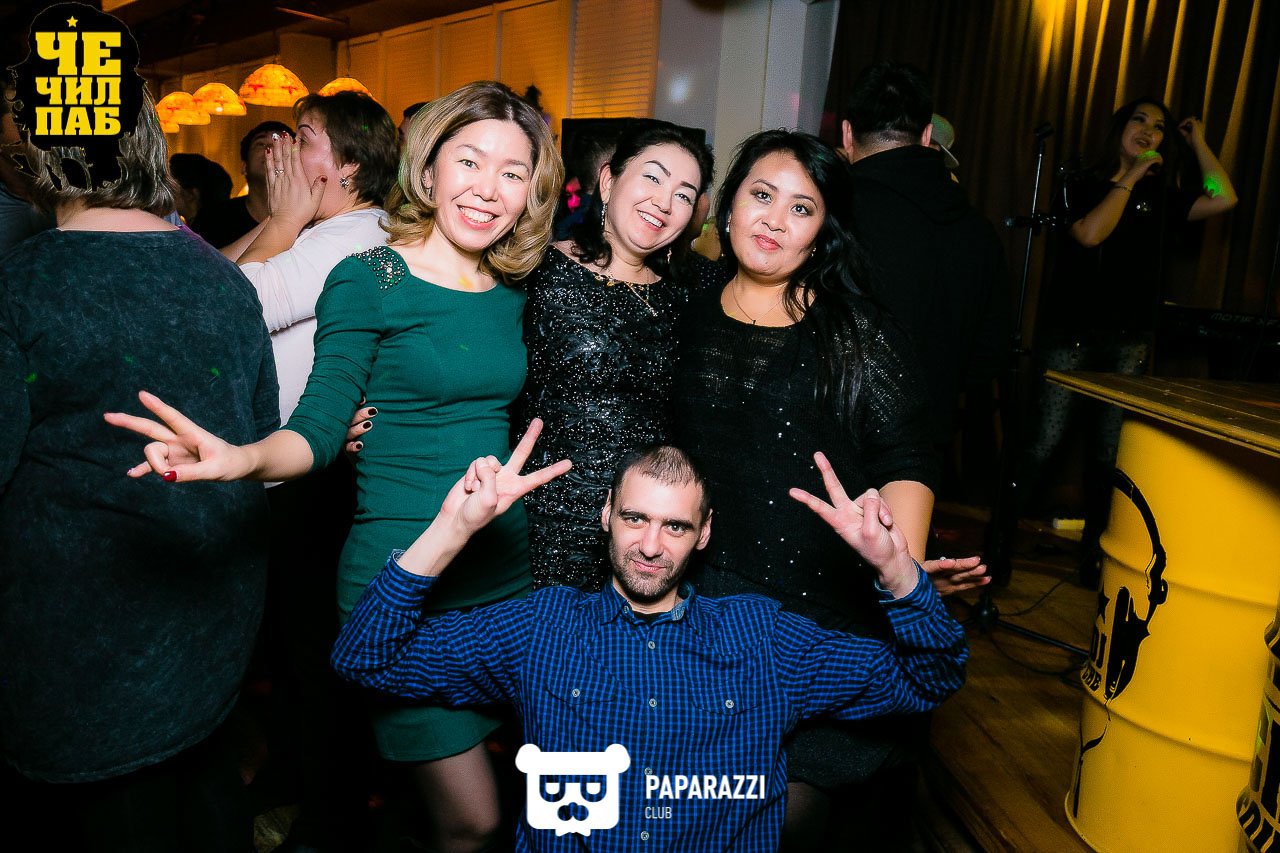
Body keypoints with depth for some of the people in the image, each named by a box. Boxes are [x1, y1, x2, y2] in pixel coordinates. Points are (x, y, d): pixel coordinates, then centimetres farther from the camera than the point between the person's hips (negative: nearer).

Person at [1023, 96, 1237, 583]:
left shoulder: (1163, 196, 16)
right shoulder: (1082, 184, 5)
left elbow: (1223, 200, 2)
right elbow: (1089, 233, -14)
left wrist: (1198, 142, 8)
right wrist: (1130, 177, -6)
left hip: (1127, 342, 4)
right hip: (1069, 332, -3)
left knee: (1107, 454, 5)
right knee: (1044, 443, -7)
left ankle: (1093, 554, 16)